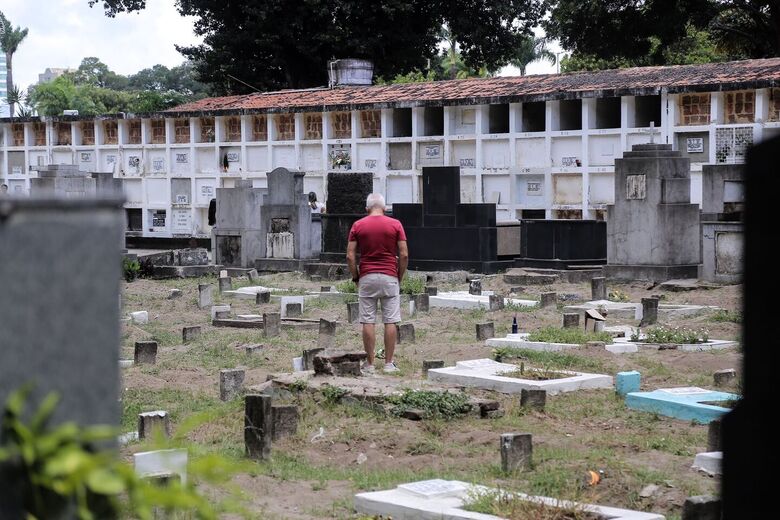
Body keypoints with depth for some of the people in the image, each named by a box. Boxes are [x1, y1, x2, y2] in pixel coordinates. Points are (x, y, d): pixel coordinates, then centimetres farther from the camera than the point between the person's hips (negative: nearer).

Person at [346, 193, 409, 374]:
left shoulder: (357, 225, 1)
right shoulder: (395, 225, 0)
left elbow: (350, 256, -3)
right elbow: (404, 255, -3)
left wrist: (356, 278, 8)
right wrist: (399, 278, 7)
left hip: (366, 277, 0)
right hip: (389, 277, 0)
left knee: (368, 322, 3)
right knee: (390, 321, 4)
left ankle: (370, 364, 5)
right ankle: (389, 363, 4)